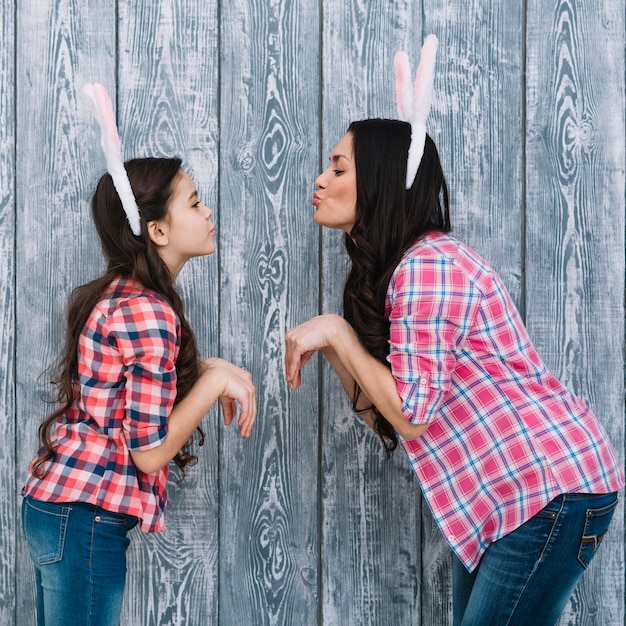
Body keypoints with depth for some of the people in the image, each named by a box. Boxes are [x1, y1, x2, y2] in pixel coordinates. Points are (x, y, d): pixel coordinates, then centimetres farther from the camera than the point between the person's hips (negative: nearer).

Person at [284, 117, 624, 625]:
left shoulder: (428, 265, -19)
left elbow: (412, 415, -22)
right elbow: (383, 418, 8)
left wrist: (338, 332, -15)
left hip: (552, 488, -10)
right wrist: (329, 346, -5)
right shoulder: (381, 273, 11)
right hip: (498, 498, 10)